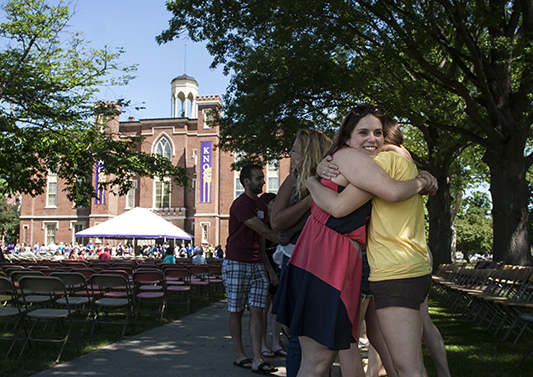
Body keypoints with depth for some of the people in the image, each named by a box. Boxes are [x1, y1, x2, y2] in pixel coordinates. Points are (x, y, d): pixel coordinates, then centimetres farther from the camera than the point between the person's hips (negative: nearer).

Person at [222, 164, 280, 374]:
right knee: (236, 312, 4)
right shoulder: (240, 204, -10)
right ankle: (239, 356, 16)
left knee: (257, 311, -2)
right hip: (236, 264, -7)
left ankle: (257, 360, -2)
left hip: (257, 266, 7)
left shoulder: (261, 206, 16)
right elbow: (263, 231, -14)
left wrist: (269, 267, 17)